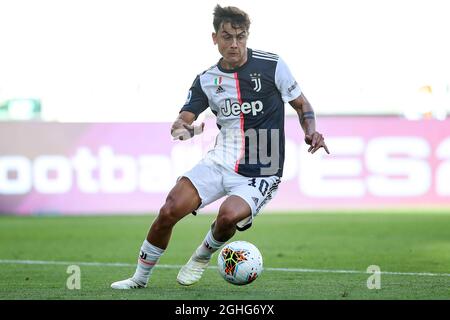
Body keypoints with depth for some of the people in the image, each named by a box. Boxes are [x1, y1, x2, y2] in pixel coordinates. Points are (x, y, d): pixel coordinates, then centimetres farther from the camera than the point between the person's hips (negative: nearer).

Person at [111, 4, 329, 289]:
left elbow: (302, 105, 5)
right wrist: (182, 129, -25)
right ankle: (141, 277, 7)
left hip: (261, 173, -3)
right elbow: (183, 120, 0)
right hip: (219, 162, 3)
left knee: (229, 215, -31)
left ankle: (202, 258, 3)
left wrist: (311, 132, -14)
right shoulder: (207, 80, 5)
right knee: (169, 211, -14)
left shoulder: (272, 65, -5)